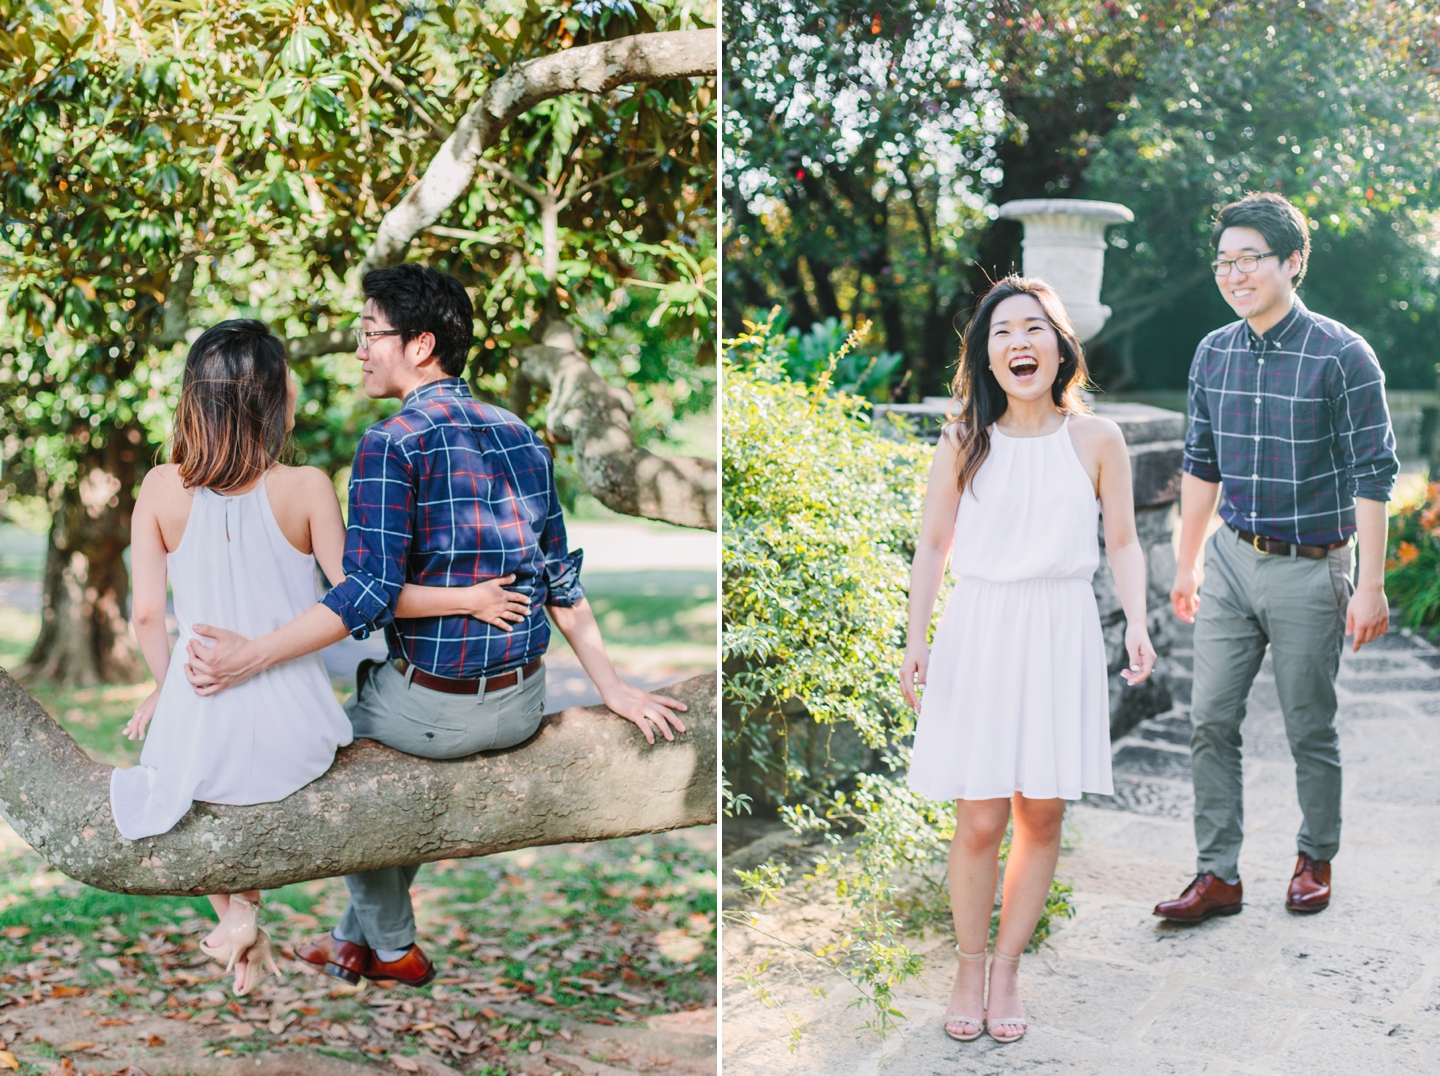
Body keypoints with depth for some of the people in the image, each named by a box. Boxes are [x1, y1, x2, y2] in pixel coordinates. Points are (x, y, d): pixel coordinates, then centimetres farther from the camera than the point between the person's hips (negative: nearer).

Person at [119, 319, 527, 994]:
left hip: (198, 738, 1)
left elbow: (146, 615, -3)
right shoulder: (305, 488, -14)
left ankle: (233, 912, 33)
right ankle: (246, 905, 23)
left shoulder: (162, 488, -8)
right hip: (289, 741, -1)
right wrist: (466, 599, 3)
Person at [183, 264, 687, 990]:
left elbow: (369, 594, -22)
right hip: (524, 706, 6)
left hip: (435, 709, -6)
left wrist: (249, 658, -21)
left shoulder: (391, 444, -15)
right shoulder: (519, 434, 6)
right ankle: (357, 939, 40)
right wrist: (614, 689, 10)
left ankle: (393, 949, 33)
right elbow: (560, 575, 7)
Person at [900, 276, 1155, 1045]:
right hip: (979, 632, -1)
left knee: (1042, 816, 5)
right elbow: (932, 546, 4)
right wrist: (915, 639, -5)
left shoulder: (1096, 440, 0)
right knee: (979, 821, -1)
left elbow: (1123, 543, 5)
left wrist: (1137, 625, -10)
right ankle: (969, 970, 18)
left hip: (1061, 635, 1)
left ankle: (1008, 969, 22)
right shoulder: (964, 442, 0)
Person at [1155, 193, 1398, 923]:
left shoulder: (1342, 357, -11)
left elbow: (1372, 475, -10)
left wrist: (1370, 585, -12)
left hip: (1308, 569, -4)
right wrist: (1187, 563, 16)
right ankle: (1218, 876, 11)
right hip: (1231, 561, 5)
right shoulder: (1213, 354, 4)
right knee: (1210, 721, 2)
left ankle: (1315, 861, 28)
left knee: (1310, 730, 7)